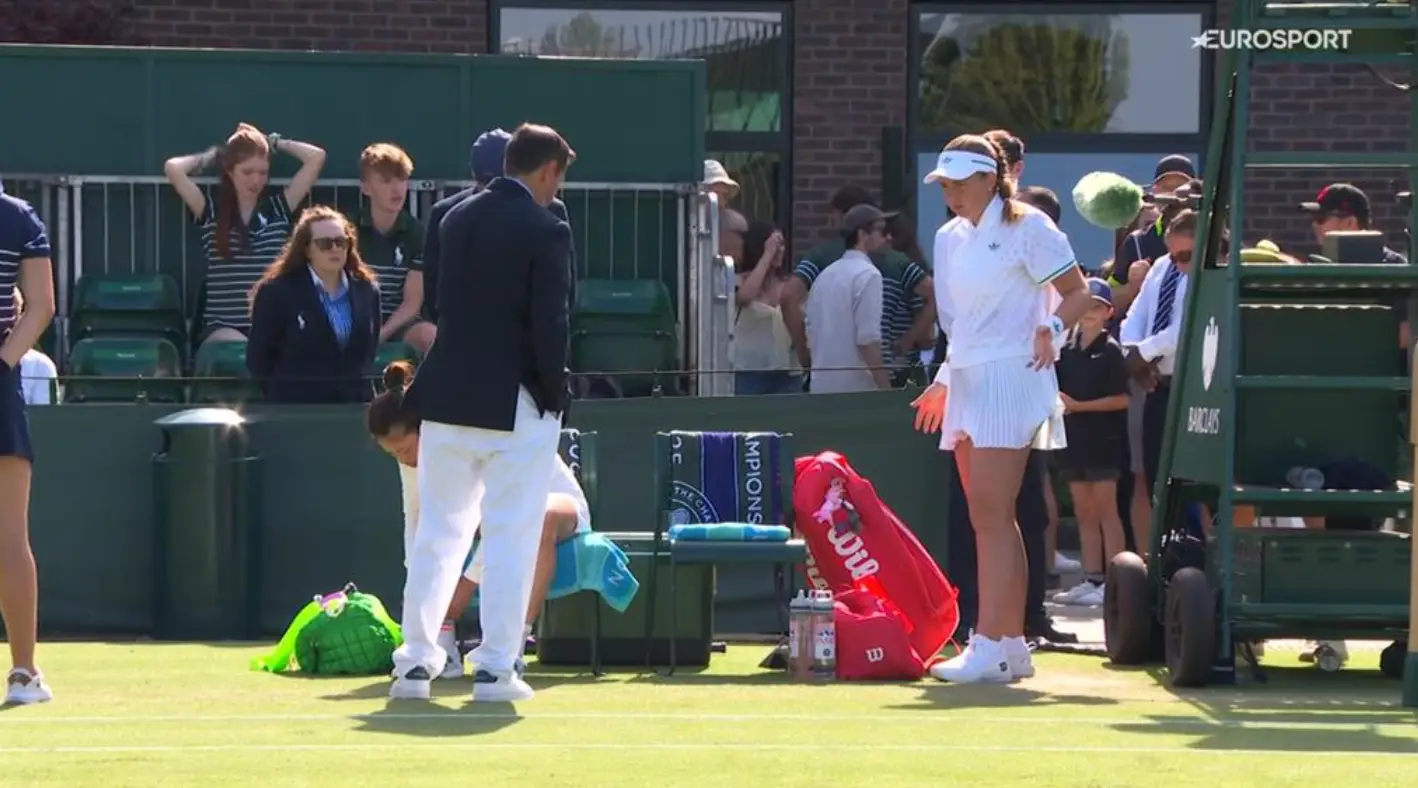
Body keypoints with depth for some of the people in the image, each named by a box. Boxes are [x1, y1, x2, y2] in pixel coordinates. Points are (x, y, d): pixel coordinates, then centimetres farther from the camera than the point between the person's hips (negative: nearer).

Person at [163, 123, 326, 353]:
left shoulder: (278, 209, 11)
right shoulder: (212, 212, 7)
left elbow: (317, 157, 6)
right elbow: (173, 168, -6)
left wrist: (274, 143, 17)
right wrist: (211, 157, 12)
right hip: (222, 328, -2)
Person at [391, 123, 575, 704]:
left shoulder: (456, 220, 7)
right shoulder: (545, 231, -12)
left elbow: (442, 308, 13)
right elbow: (551, 326, -16)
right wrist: (556, 395, -3)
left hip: (447, 396, 6)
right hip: (515, 405, -6)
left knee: (438, 532, 12)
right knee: (510, 538, 1)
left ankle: (415, 662, 12)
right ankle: (496, 668, 2)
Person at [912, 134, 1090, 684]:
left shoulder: (1027, 228, -5)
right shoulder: (949, 237, 16)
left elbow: (1078, 292, -5)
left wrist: (1051, 328, -22)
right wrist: (943, 382, 25)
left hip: (1009, 378, -8)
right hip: (966, 383, 8)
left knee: (992, 518, -13)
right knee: (988, 520, 7)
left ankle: (990, 647, -16)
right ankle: (1013, 644, 12)